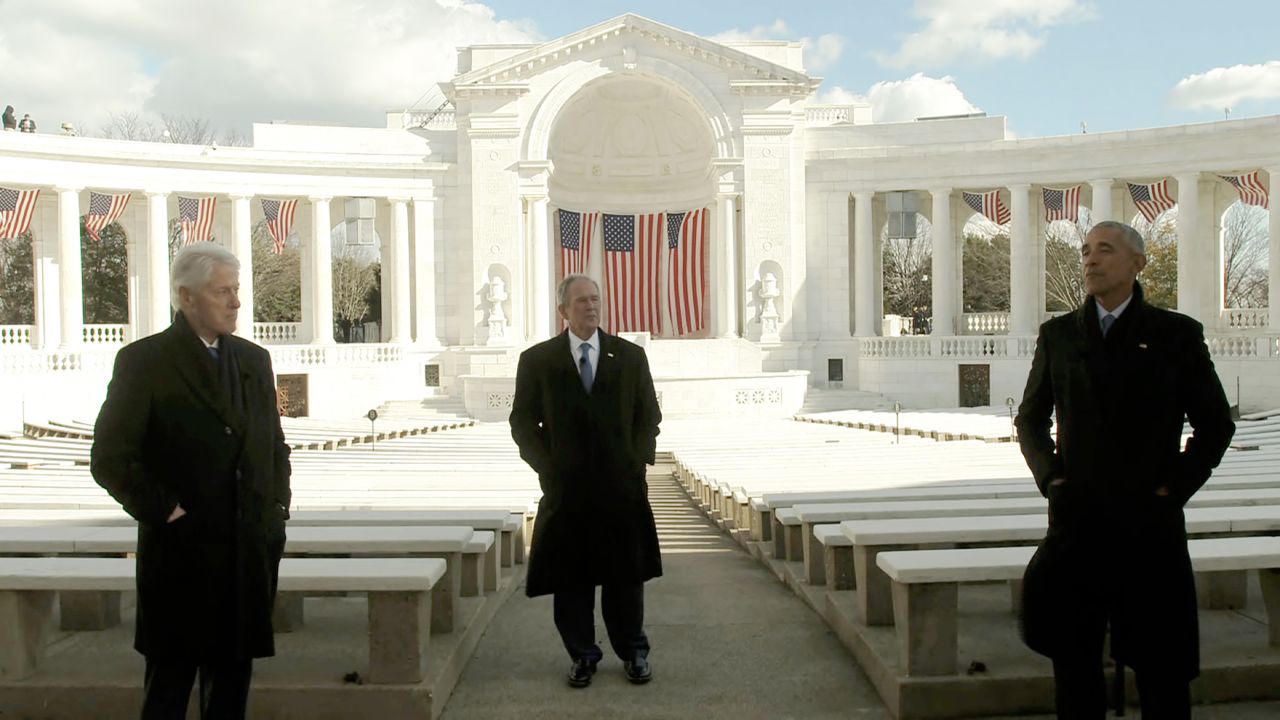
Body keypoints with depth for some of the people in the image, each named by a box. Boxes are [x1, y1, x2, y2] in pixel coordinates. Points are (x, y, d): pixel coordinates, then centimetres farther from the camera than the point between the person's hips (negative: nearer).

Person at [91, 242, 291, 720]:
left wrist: (277, 506, 7)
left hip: (250, 553, 5)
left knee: (232, 680, 14)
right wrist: (164, 512, -11)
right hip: (180, 554, -4)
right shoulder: (143, 361, -7)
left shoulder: (254, 359, 10)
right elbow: (110, 459, -10)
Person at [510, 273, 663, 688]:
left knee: (625, 575, 9)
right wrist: (546, 465, -5)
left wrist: (638, 460, -2)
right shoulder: (536, 360, 2)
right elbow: (522, 422, 4)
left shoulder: (630, 356, 6)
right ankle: (582, 656, 22)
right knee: (570, 578, 7)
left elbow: (649, 416, 9)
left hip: (622, 484, 1)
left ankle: (634, 653, 24)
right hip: (565, 487, 0)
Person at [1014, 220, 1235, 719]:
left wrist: (1175, 486, -5)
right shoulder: (1058, 334, 7)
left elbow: (1215, 424, 4)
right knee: (1072, 655, 9)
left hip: (1149, 520, -2)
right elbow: (1029, 419, 14)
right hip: (1076, 520, 2)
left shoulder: (1176, 334, 2)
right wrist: (1049, 474, 0)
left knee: (1160, 660, 7)